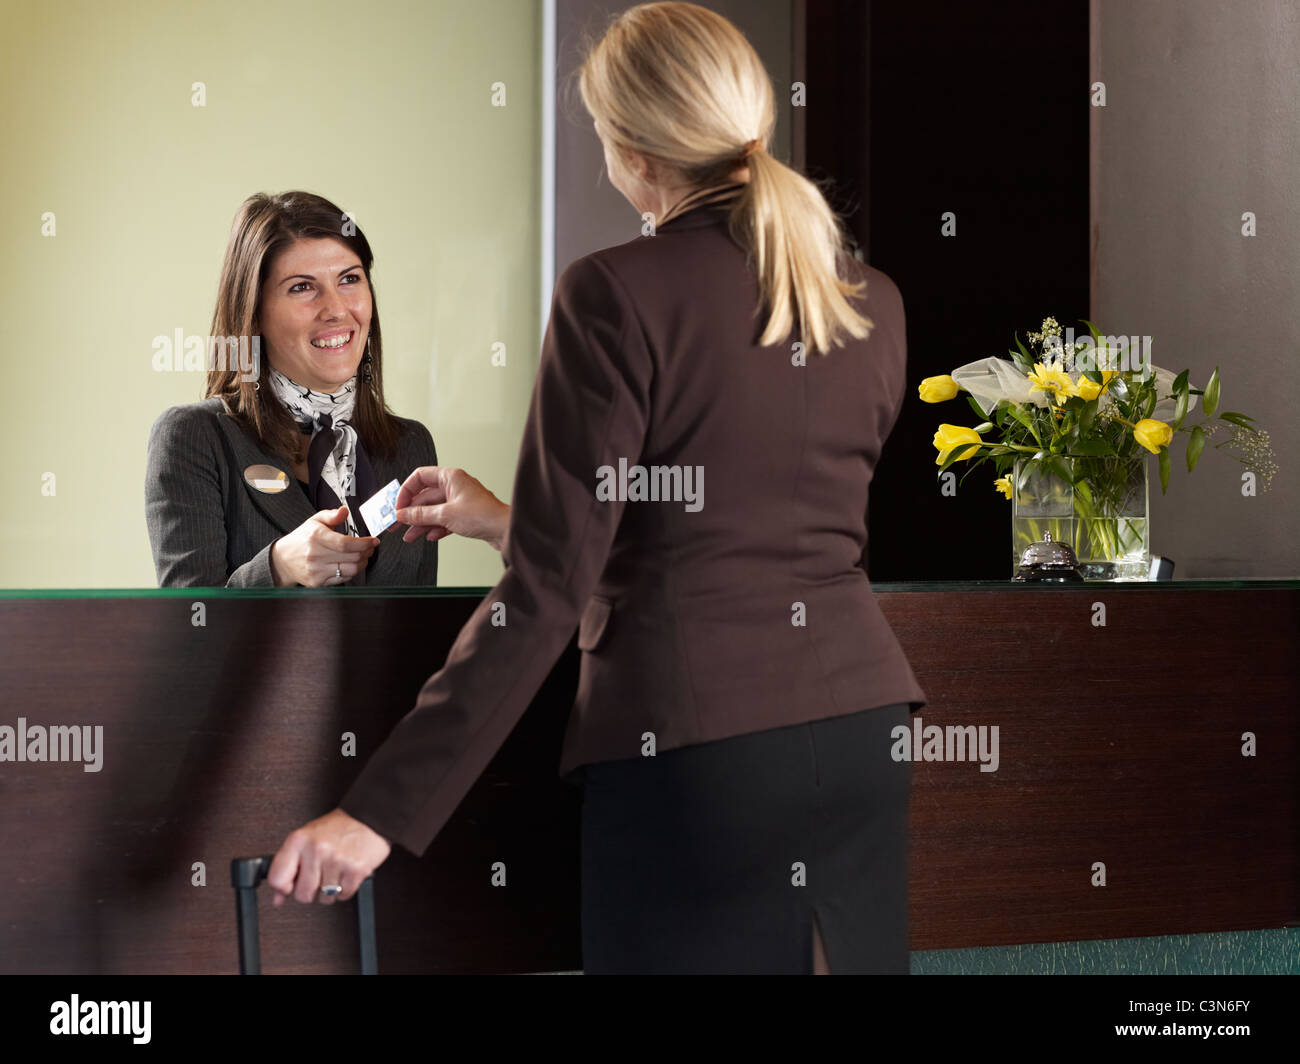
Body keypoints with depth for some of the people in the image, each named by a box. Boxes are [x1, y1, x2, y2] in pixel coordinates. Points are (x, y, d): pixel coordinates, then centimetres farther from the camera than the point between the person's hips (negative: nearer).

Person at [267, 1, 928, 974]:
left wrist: (382, 811, -11)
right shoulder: (874, 305, 9)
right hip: (858, 727, 6)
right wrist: (501, 519, 28)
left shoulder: (617, 296, -9)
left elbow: (549, 591, -14)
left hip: (694, 748, -6)